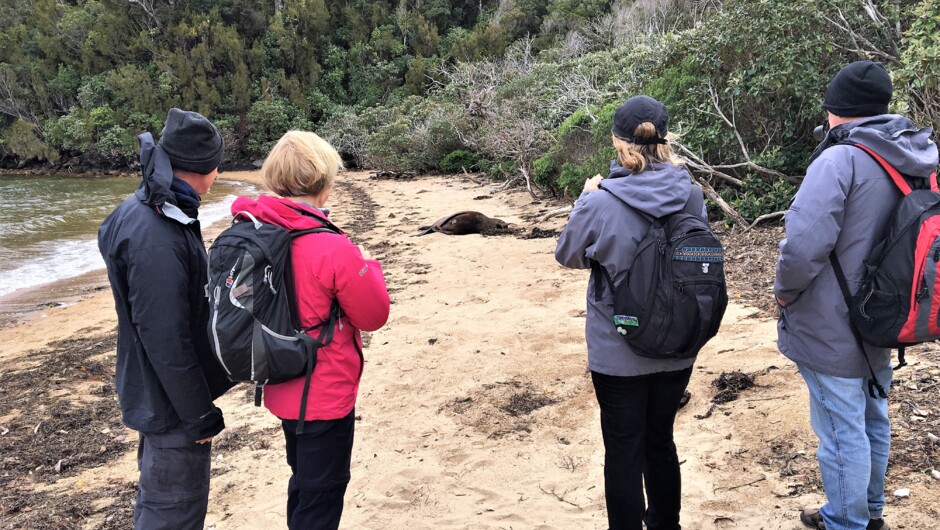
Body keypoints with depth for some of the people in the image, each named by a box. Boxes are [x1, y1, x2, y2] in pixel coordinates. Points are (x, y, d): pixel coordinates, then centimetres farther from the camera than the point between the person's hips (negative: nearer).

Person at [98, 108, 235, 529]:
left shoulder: (147, 211, 3)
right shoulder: (154, 240, -28)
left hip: (156, 393, 10)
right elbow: (166, 339, -27)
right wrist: (199, 415, -19)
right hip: (171, 403, -10)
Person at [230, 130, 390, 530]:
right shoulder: (334, 250, -25)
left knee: (304, 484, 26)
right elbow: (374, 315, -14)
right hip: (325, 396, -7)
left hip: (285, 390, 8)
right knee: (321, 497, 8)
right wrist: (368, 266, 3)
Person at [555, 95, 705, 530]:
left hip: (619, 355, -4)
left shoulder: (601, 202, -21)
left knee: (623, 451, 11)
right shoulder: (690, 194, -8)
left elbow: (567, 253, -3)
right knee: (661, 440, 22)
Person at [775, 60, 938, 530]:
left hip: (832, 331, -8)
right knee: (873, 422, 22)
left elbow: (802, 247, -31)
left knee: (842, 432, 5)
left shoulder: (840, 160, -22)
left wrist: (785, 292, -13)